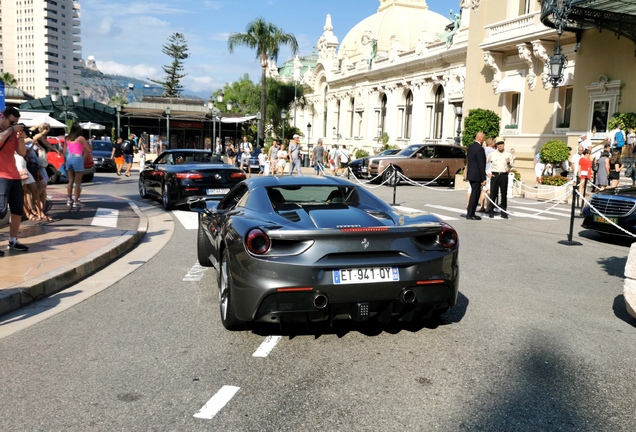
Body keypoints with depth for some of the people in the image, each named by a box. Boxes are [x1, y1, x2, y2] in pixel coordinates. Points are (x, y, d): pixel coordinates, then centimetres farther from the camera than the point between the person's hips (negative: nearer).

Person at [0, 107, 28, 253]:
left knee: (18, 210, 7)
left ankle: (13, 241, 16)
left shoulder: (12, 133, 16)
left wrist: (21, 137, 1)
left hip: (14, 176, 7)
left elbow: (22, 153, 13)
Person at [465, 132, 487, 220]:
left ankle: (471, 213, 20)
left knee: (474, 194, 16)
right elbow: (481, 165, -18)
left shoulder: (470, 147, 11)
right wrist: (483, 178, -15)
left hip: (470, 174, 9)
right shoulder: (480, 149, -17)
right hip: (476, 176, -9)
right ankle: (470, 214, 1)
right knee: (475, 195, -3)